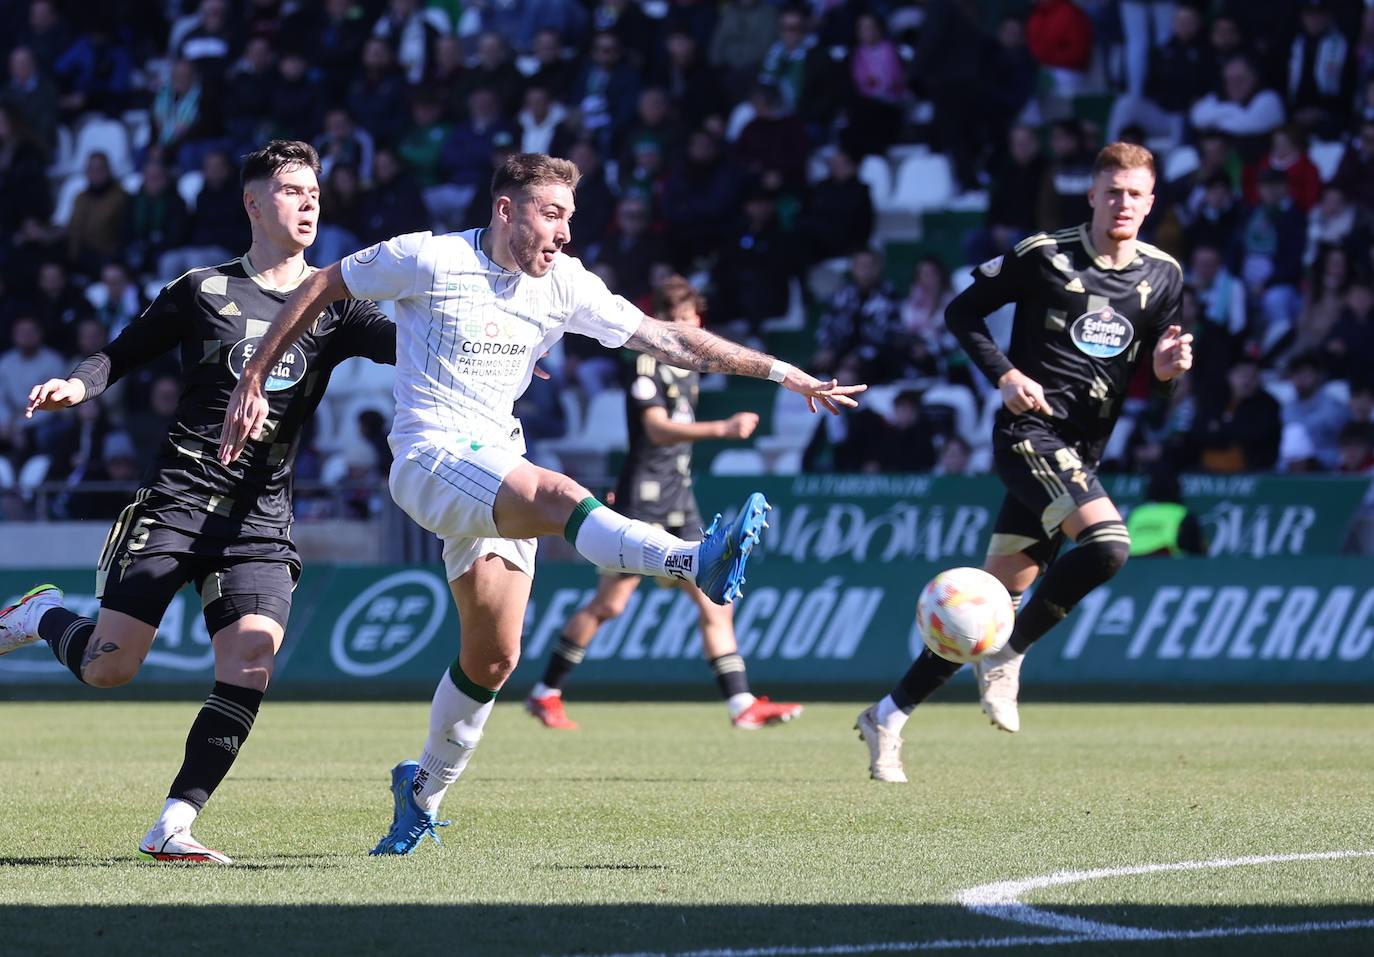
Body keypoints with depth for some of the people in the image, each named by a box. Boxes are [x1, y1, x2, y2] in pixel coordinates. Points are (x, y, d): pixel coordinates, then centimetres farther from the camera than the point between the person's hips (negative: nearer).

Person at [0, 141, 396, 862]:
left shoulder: (333, 305, 9)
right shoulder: (203, 290, 5)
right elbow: (125, 352, 11)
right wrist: (77, 384, -9)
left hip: (261, 517, 2)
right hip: (178, 497, -2)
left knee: (252, 657, -19)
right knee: (108, 668, -8)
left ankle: (171, 828, -12)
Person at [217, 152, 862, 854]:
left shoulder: (566, 287, 7)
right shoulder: (427, 259, -7)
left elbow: (664, 338, 5)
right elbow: (319, 288, 3)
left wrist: (780, 371, -1)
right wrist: (253, 382, 1)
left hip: (498, 467, 7)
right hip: (431, 460, -7)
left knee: (492, 657, 6)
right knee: (558, 494, -34)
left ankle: (423, 791, 27)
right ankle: (697, 563, -60)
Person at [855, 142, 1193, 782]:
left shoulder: (1163, 275, 10)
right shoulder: (1045, 256, -4)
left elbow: (1157, 360, 18)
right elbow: (962, 310, 4)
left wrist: (1169, 365, -7)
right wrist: (1004, 375, -10)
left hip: (1081, 452, 6)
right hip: (1030, 431, -6)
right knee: (1109, 542, -29)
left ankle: (889, 717, 14)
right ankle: (1007, 658, -11)